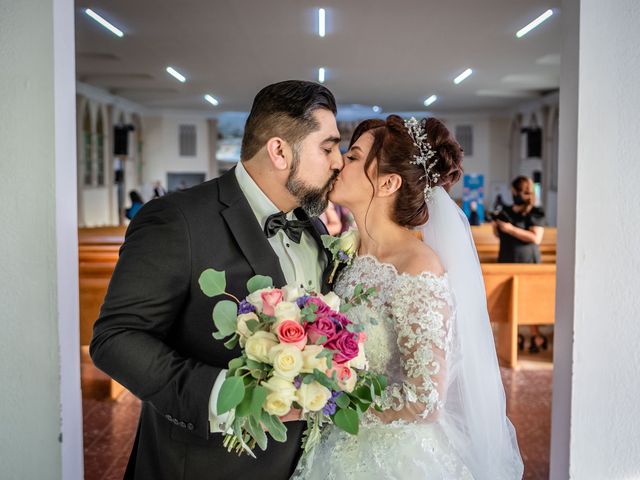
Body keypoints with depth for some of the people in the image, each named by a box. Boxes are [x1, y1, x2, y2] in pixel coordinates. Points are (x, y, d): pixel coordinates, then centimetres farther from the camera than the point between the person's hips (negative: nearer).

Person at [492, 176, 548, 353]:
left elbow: (536, 238, -19)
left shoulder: (535, 213, -7)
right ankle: (515, 336, 13)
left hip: (526, 263, -6)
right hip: (506, 262, 6)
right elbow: (499, 235, 20)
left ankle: (537, 337, 8)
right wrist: (496, 227, -3)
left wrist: (511, 228, -21)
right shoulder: (506, 211, 10)